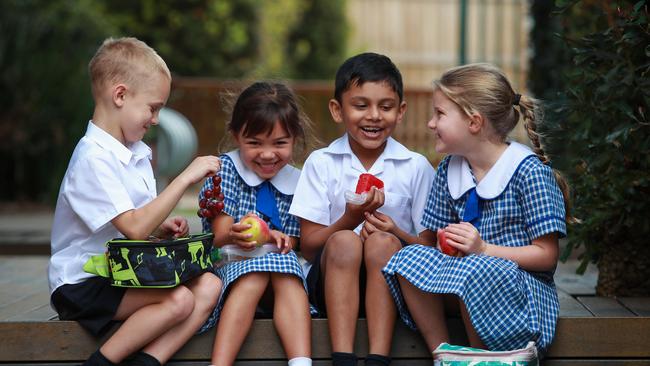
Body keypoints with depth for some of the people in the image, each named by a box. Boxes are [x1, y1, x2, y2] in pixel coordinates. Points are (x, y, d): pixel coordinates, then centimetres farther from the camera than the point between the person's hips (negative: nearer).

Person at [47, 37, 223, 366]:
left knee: (208, 286, -13)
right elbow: (134, 228, -25)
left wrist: (161, 229, 1)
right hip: (83, 285, -9)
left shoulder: (136, 153, 13)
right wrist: (186, 177, -21)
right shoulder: (93, 158, -17)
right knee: (179, 299, -29)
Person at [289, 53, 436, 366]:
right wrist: (350, 220, -17)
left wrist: (395, 233, -19)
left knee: (382, 243, -30)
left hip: (391, 283, 0)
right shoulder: (320, 163, 6)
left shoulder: (416, 167, 5)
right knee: (344, 241, -30)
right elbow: (308, 248, 1)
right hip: (332, 284, 0)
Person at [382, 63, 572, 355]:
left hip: (521, 284, -6)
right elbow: (434, 240, 12)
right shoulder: (448, 170, 11)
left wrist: (483, 249, -22)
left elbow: (546, 255, -12)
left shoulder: (529, 171, -10)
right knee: (410, 257, -20)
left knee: (474, 270, -37)